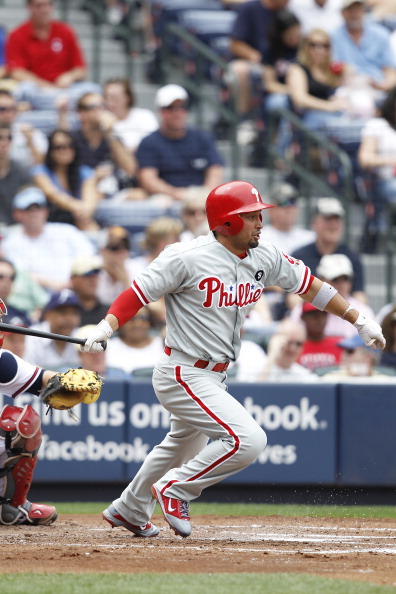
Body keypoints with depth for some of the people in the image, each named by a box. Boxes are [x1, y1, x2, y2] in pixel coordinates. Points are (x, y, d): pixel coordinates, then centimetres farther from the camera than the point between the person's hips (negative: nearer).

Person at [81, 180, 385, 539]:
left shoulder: (265, 260, 1)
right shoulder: (188, 258, -20)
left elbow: (309, 285, 11)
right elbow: (139, 293, -18)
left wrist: (359, 321, 10)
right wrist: (105, 327, -34)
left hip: (215, 378, 9)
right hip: (184, 376, -9)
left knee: (186, 444, 28)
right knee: (248, 440, -20)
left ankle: (130, 511, 49)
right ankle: (175, 490, -2)